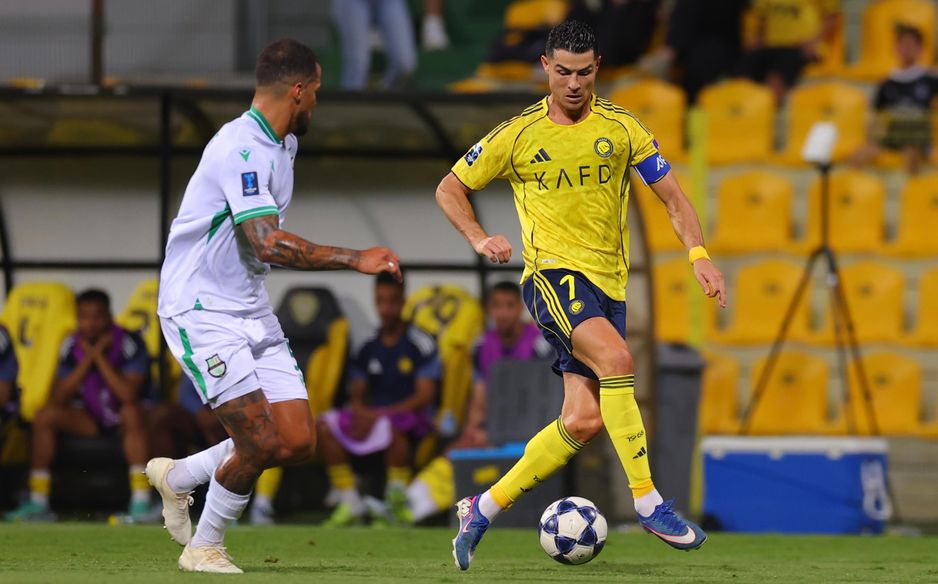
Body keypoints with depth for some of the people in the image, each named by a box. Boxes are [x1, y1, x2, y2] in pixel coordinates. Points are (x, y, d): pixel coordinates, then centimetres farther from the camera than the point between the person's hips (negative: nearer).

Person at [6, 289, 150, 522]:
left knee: (131, 411, -37)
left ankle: (141, 503, -42)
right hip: (91, 420, 5)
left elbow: (129, 395, -33)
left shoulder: (128, 343, -18)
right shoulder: (72, 346, -5)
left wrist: (99, 356, -26)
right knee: (45, 415, -15)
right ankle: (37, 504, -15)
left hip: (123, 423, -5)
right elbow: (57, 399, -13)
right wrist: (87, 360, -20)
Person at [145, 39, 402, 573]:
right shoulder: (240, 149, -21)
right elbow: (269, 244, -29)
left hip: (252, 310, 9)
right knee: (260, 443, -15)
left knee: (298, 443, 0)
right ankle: (204, 549, 7)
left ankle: (177, 476, 21)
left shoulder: (281, 146, 12)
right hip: (202, 310, -9)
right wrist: (355, 260, -27)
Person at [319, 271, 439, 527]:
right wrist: (361, 412, -10)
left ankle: (397, 501, -23)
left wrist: (380, 414, -17)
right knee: (326, 425, -16)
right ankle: (350, 503, -16)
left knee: (393, 427, -40)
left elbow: (425, 396, -10)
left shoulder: (421, 344, -5)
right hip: (371, 417, 6)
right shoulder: (369, 348, 12)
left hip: (411, 417, -6)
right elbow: (357, 393, 15)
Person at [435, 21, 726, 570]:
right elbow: (450, 189, 10)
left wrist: (700, 255, -10)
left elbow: (673, 195, 6)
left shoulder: (620, 128, 4)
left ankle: (484, 509, 13)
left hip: (608, 282, 4)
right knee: (616, 357, -31)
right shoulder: (518, 135, 0)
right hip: (552, 273, -4)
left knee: (584, 420, -3)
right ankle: (648, 503, -30)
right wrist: (480, 239, -7)